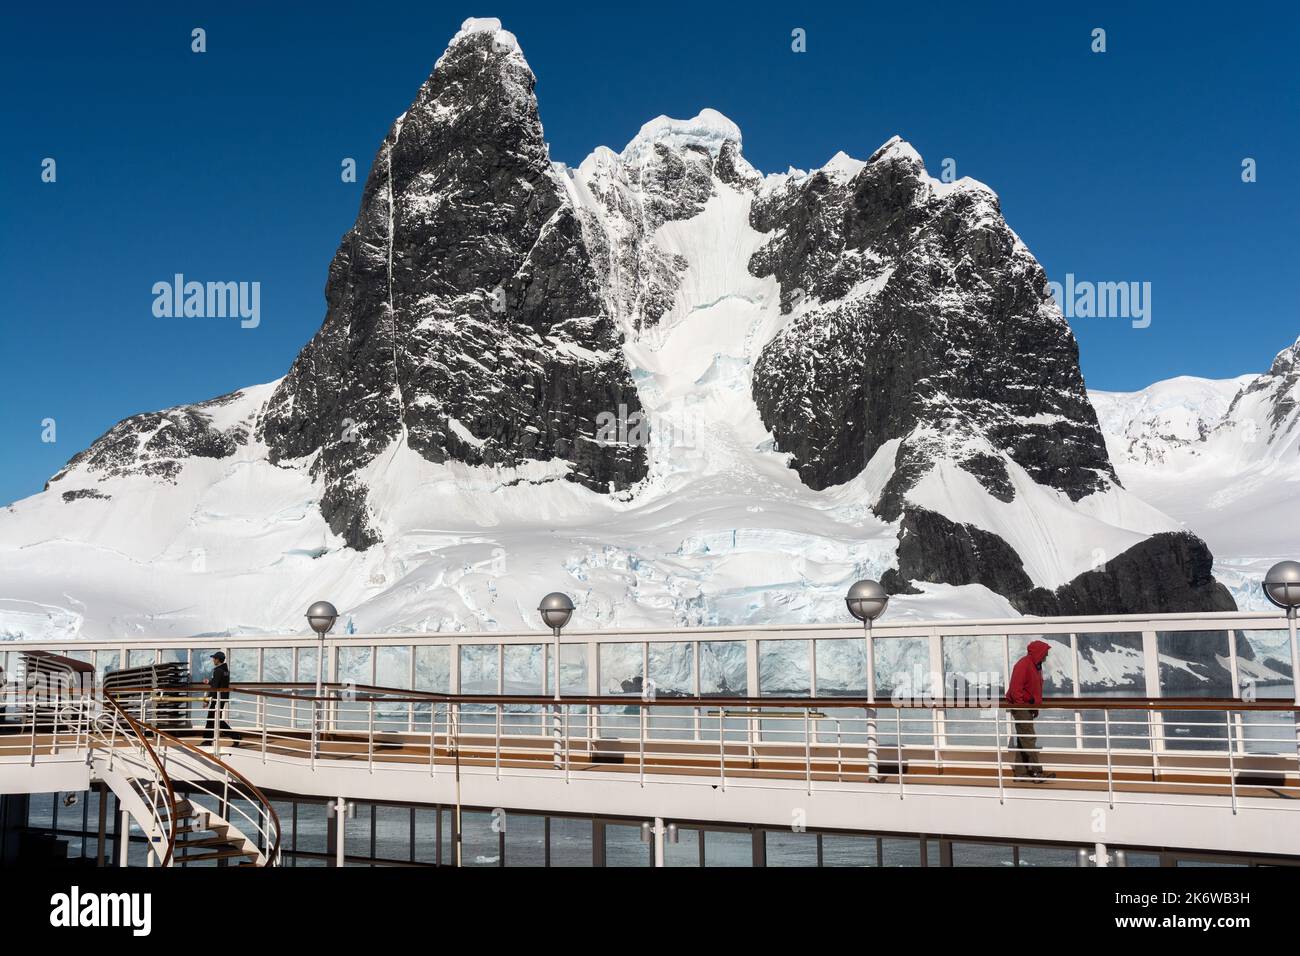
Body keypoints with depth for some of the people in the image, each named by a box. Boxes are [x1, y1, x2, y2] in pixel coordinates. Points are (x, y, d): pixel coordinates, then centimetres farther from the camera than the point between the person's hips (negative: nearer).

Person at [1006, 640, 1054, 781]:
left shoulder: (1036, 666, 14)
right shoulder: (1023, 665, -17)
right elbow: (1015, 688, -22)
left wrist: (1035, 706, 16)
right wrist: (1021, 705, -21)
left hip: (1028, 707, 10)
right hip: (1020, 707, -10)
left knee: (1023, 740, 11)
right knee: (1029, 739, -11)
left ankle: (1020, 772, 15)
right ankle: (1037, 771, -13)